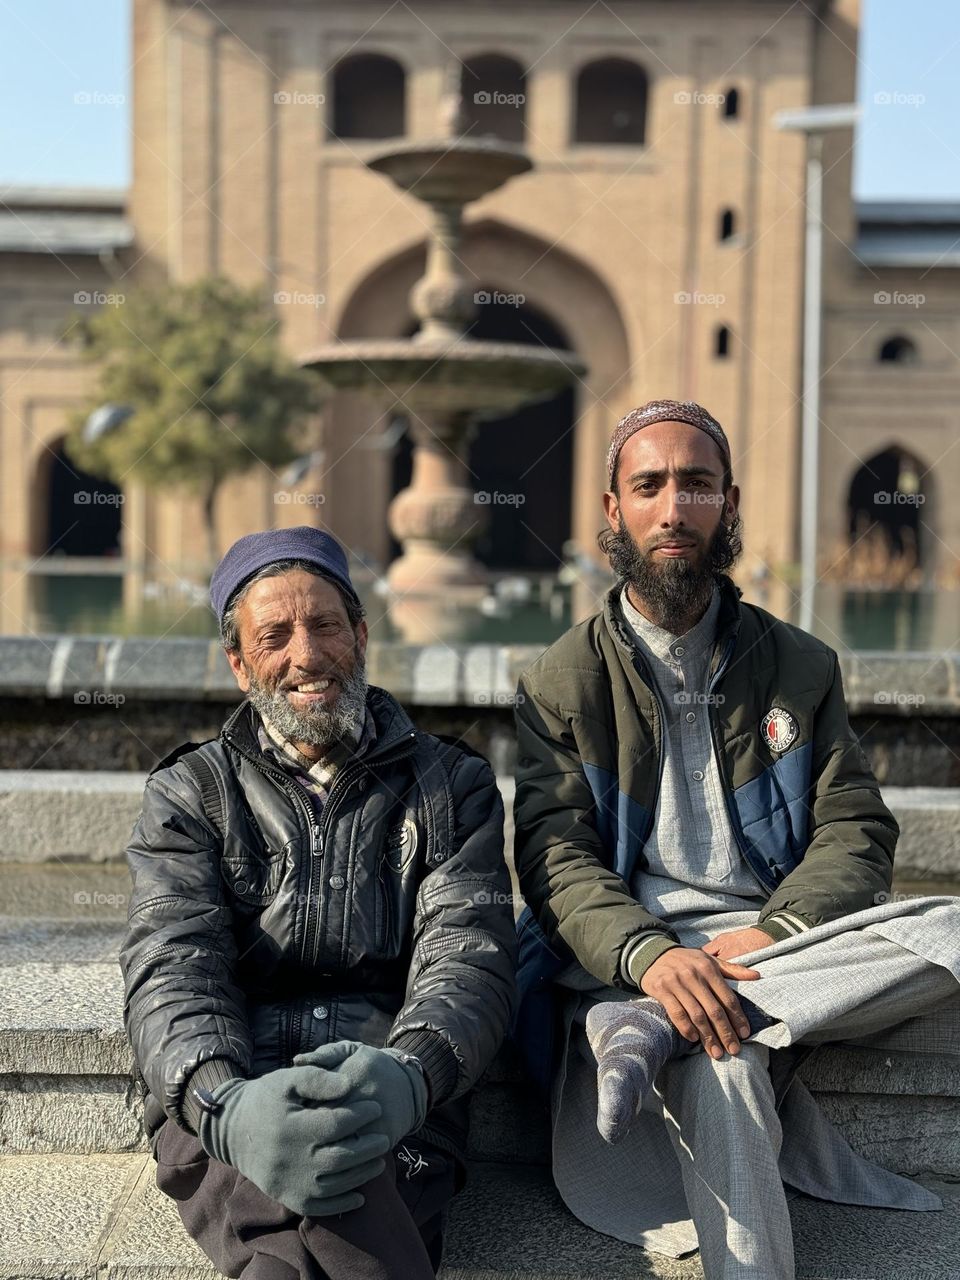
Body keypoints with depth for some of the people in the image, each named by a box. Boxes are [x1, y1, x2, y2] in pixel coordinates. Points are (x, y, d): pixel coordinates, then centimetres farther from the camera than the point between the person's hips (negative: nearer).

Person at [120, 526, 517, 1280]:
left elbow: (469, 955, -1)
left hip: (399, 1108, 1)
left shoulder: (451, 786, 14)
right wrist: (225, 1105, -26)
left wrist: (409, 1075, -27)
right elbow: (173, 967, -1)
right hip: (219, 1105, 0)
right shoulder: (188, 794, 15)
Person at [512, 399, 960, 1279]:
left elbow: (857, 827, 6)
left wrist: (777, 934, -15)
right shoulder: (561, 683, 6)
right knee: (719, 1062, -37)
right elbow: (553, 852, -4)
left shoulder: (800, 666, 13)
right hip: (628, 963, -3)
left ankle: (653, 1032, -28)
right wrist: (649, 954, -24)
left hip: (781, 946, 4)